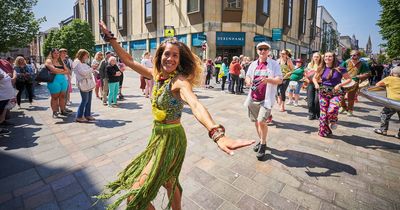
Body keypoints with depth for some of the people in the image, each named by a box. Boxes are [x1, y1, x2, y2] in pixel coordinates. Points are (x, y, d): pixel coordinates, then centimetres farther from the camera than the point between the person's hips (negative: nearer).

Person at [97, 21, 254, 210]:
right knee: (169, 181, 28)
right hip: (158, 134, 8)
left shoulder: (180, 80, -23)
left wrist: (218, 134, -58)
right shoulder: (157, 74, 0)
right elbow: (128, 60, 11)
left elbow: (195, 105, -43)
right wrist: (110, 38, 10)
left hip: (171, 138, -8)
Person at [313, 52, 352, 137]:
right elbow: (314, 78, 16)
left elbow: (349, 79, -2)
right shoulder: (321, 69, 2)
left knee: (332, 109, -27)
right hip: (323, 92, 3)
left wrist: (339, 85, -16)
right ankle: (324, 131, 23)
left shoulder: (339, 69, -8)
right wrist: (316, 84, -4)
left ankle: (333, 121, 10)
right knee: (323, 113, 6)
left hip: (336, 93, -3)